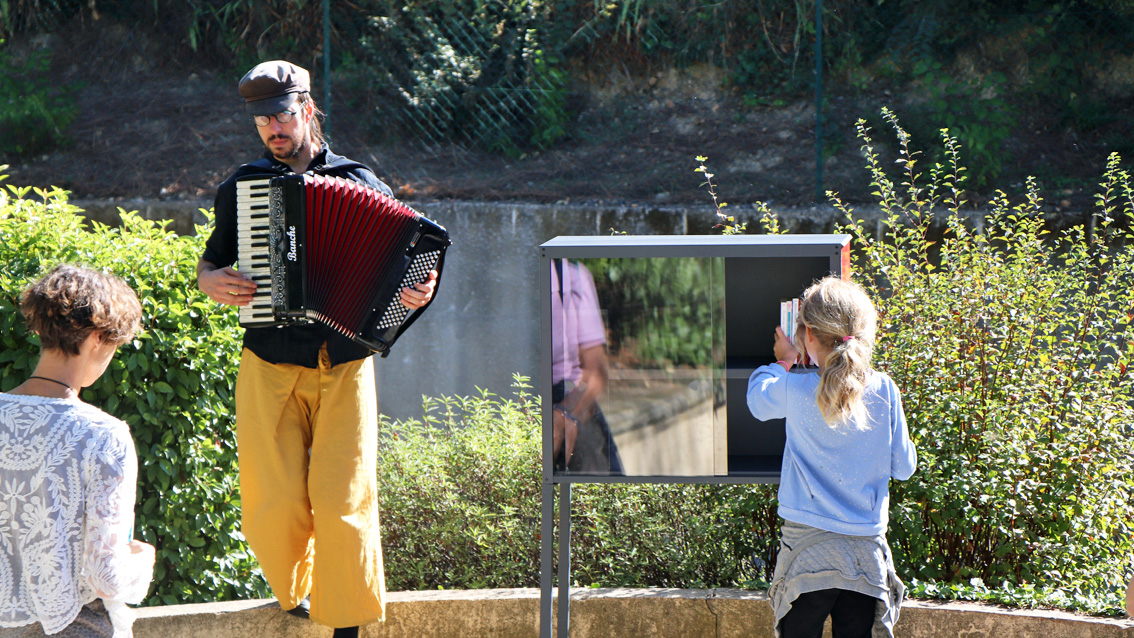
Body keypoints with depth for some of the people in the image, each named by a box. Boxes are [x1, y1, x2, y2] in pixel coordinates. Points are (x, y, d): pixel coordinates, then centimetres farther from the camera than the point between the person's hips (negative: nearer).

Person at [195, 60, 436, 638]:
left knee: (342, 501, -9)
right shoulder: (241, 188, 8)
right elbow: (208, 264, 18)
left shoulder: (360, 183, 4)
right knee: (273, 505, -5)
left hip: (344, 367, -1)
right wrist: (212, 282, -6)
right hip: (270, 368, 1)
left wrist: (418, 291, -12)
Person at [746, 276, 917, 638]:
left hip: (807, 551, -1)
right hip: (866, 552, 1)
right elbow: (904, 467, 5)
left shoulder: (795, 390, -7)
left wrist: (782, 362, 34)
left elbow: (758, 399, 17)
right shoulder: (884, 391, -3)